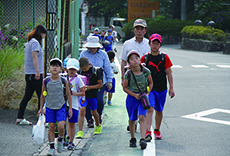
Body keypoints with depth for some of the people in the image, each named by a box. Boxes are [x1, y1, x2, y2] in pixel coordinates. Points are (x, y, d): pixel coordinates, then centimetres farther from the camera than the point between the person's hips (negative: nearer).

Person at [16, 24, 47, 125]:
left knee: (27, 96, 10)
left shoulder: (29, 42, 19)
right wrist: (37, 71, -25)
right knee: (41, 97, -4)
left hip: (29, 74, 9)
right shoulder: (35, 42, -10)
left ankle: (20, 118, 11)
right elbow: (34, 57, -20)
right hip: (35, 74, -9)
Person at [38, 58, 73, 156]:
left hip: (61, 107, -1)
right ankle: (51, 148, 9)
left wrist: (70, 108, 5)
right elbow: (43, 95, 10)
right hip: (50, 108, 1)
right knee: (51, 127, 1)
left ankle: (60, 140, 17)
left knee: (61, 126, -13)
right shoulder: (46, 81, -1)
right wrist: (41, 108, 10)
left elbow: (68, 95, 5)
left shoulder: (64, 81, -4)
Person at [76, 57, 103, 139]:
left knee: (93, 112, 15)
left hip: (93, 95, -1)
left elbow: (100, 84, -8)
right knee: (82, 110, -15)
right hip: (83, 94, 1)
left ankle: (98, 126, 45)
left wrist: (90, 87, -19)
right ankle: (80, 132, -16)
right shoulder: (80, 71, -1)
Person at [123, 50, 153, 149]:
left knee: (142, 117, -17)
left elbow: (150, 83, 8)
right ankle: (132, 139, 30)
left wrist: (147, 93, -6)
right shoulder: (128, 74, -10)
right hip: (132, 98, 0)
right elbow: (125, 88, -2)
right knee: (132, 119, 11)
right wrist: (135, 95, -13)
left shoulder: (146, 71, -7)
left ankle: (142, 139, -23)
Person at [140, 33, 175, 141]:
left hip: (161, 89, 2)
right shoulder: (145, 58, 2)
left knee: (159, 111, 13)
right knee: (150, 109, -17)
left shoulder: (165, 58, 3)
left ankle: (157, 131, 30)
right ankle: (148, 132, -23)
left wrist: (171, 88, 1)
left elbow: (169, 73, 5)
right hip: (149, 88, -2)